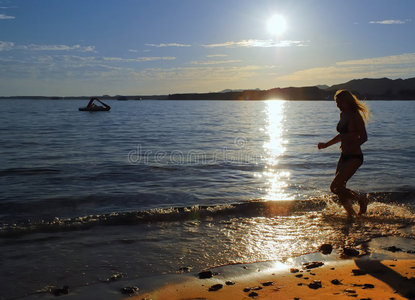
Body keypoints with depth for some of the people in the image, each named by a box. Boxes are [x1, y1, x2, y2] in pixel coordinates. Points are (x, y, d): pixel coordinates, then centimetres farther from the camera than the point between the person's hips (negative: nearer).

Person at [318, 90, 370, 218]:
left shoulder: (355, 116, -13)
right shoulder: (343, 115, 11)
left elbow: (364, 137, -16)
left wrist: (351, 147, -29)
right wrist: (326, 144, 28)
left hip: (354, 157, -8)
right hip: (344, 156, 8)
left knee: (335, 187, -12)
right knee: (340, 188, 7)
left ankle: (362, 200, 7)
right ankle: (351, 213, 20)